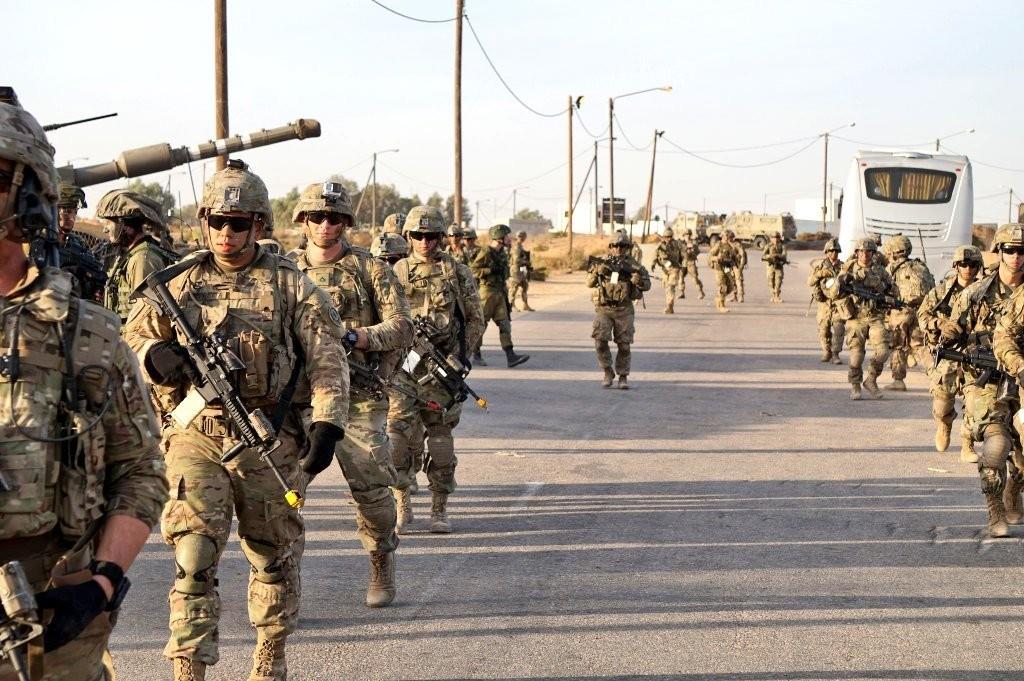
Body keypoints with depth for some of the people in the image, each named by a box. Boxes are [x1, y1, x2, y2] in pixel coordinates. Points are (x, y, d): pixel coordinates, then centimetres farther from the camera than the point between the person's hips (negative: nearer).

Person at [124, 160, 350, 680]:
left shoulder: (289, 285, 2)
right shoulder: (181, 282, 6)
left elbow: (327, 359, -1)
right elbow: (132, 336, 14)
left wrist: (328, 424, -13)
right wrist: (155, 355, -10)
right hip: (197, 436, 0)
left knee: (273, 555, 14)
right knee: (194, 556, -10)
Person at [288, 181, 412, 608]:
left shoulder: (372, 269, 4)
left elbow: (402, 327, -1)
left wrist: (355, 337, -17)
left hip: (357, 397, -1)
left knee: (371, 488, -1)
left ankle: (382, 565, 23)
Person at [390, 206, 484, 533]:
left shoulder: (458, 273, 4)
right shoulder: (397, 272, 7)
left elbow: (475, 319, 7)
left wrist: (460, 355, -4)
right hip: (404, 364, 1)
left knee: (441, 437, 3)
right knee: (396, 433, -9)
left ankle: (439, 509, 12)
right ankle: (402, 504, 4)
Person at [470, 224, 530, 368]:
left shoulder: (502, 253, 13)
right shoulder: (485, 253, -12)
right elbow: (473, 270, -16)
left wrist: (506, 297, 23)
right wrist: (491, 270, -24)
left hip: (500, 294, 8)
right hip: (487, 292, -8)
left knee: (505, 324, -1)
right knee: (481, 324, 1)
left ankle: (511, 357, -7)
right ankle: (476, 355, 13)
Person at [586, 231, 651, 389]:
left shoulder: (632, 264, 3)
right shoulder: (602, 263, 6)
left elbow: (647, 285, 1)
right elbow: (589, 284, 4)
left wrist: (638, 278, -20)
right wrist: (596, 271, -14)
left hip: (624, 310, 0)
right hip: (603, 309, 0)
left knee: (624, 345, 0)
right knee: (600, 341, -11)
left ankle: (623, 377, 13)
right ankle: (608, 372, 7)